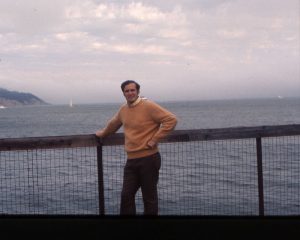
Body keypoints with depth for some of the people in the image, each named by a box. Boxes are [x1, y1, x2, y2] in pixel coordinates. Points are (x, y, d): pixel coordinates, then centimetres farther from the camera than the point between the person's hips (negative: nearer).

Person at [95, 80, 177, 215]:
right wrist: (103, 133, 46)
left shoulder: (148, 106, -11)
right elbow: (113, 124, 32)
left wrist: (155, 139, -17)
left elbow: (171, 119, -16)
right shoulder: (123, 109, 10)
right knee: (126, 195, 5)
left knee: (149, 197, 3)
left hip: (148, 159, -6)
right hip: (131, 160, 6)